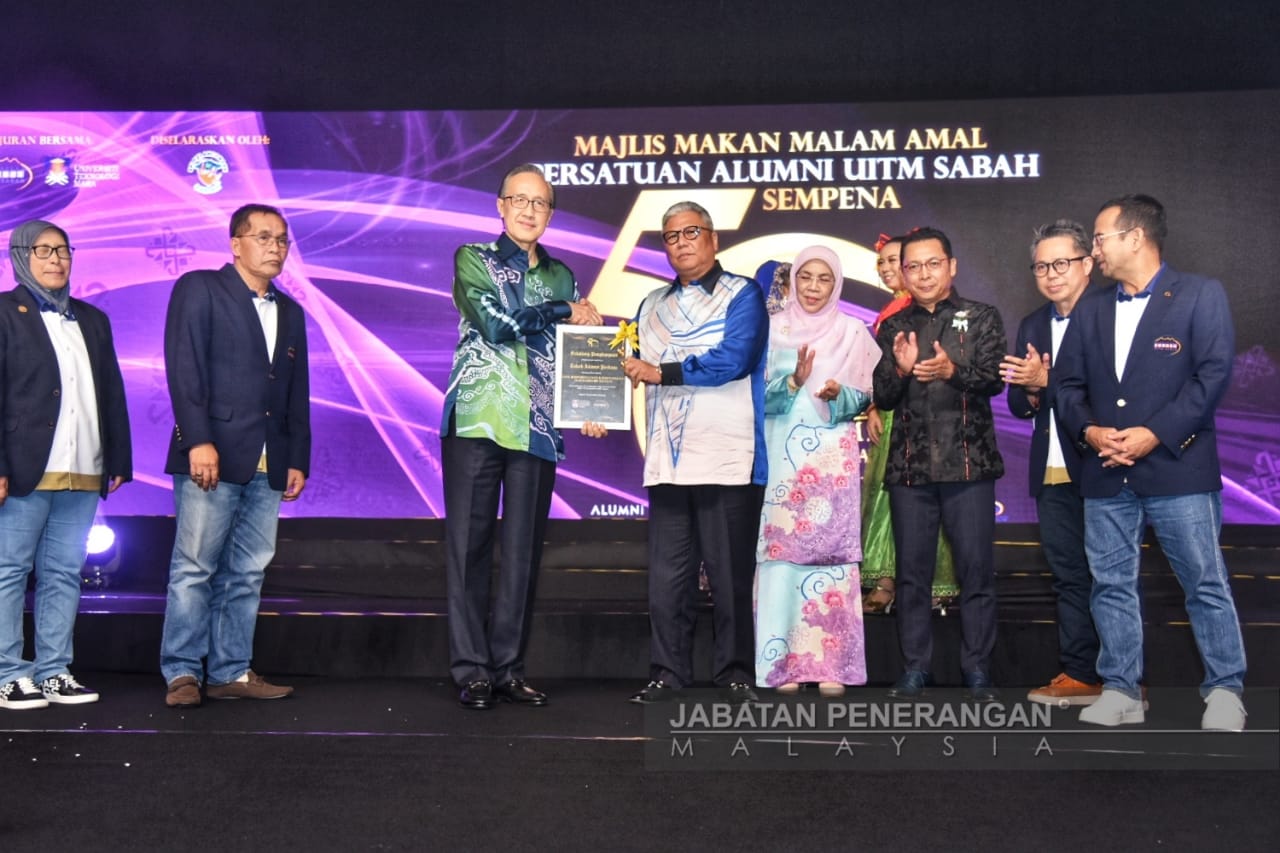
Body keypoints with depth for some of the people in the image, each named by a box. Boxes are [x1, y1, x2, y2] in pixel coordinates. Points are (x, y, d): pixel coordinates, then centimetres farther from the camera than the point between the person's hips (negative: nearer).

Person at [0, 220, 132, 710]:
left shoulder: (92, 319, 19)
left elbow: (112, 393, 16)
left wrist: (120, 460, 10)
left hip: (83, 473, 5)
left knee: (64, 574, 6)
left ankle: (53, 672, 12)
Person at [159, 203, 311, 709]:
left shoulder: (291, 312, 20)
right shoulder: (199, 289, 2)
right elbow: (184, 368, -8)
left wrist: (298, 459, 11)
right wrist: (198, 440, -17)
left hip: (268, 466, 6)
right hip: (213, 456, -5)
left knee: (247, 573, 6)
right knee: (194, 568, -2)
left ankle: (230, 672, 12)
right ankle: (182, 673, 6)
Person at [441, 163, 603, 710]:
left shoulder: (562, 278, 17)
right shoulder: (473, 259, 5)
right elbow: (495, 323, -12)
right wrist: (565, 312, -4)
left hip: (538, 431, 3)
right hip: (476, 421, -3)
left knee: (523, 551, 5)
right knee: (469, 546, -1)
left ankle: (509, 668, 13)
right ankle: (471, 670, 6)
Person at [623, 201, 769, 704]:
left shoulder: (741, 295, 1)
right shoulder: (653, 306, 20)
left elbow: (733, 359, -15)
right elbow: (632, 365, 21)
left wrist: (660, 373, -10)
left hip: (728, 459, -5)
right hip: (667, 459, 5)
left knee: (730, 573, 1)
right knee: (666, 573, 6)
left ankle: (735, 672, 12)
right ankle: (667, 672, 15)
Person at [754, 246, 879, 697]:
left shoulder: (853, 333, 7)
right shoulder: (772, 329, 8)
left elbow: (863, 397, 6)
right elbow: (759, 394, 1)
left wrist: (838, 395, -14)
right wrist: (794, 381, -16)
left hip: (833, 459, 0)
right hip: (783, 456, 0)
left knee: (832, 550, -4)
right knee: (781, 549, -3)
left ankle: (831, 664, 2)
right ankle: (784, 662, 4)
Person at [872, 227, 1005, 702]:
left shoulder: (981, 318, 6)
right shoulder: (893, 328, 13)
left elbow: (994, 380, -7)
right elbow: (882, 399, 7)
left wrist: (953, 370, -26)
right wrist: (900, 369, -14)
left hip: (968, 464, -2)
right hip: (909, 467, 2)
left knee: (976, 570, 0)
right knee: (912, 572, 6)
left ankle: (978, 672, 10)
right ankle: (914, 670, 15)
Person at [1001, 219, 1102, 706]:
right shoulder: (1032, 326, 14)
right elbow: (1019, 405, 12)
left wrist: (1046, 380, -21)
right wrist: (1029, 391, -9)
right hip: (1052, 472, 6)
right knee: (1068, 574, 11)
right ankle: (1079, 675, 20)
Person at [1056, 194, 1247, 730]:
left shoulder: (1200, 295, 1)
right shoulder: (1089, 312, 16)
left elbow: (1214, 374, -9)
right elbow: (1069, 385, 13)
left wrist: (1156, 434, -16)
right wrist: (1088, 430, -7)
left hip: (1177, 466, -5)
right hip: (1105, 473, 5)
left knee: (1205, 583, 1)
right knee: (1111, 584, 7)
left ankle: (1224, 690, 15)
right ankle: (1120, 691, 16)